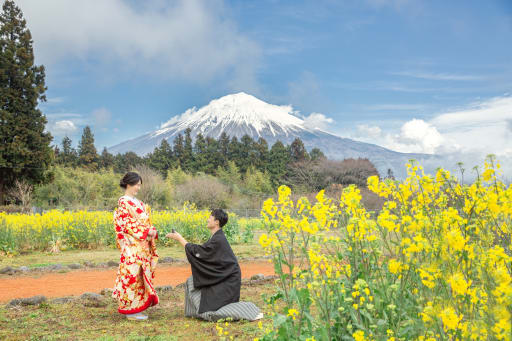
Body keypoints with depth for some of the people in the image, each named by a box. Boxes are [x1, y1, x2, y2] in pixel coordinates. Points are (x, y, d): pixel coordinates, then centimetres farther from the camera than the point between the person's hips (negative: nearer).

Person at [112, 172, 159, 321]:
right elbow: (127, 224, -14)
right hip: (132, 245, -9)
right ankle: (130, 310, 2)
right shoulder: (123, 202, -8)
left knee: (141, 274, 10)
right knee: (132, 274, -5)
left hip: (142, 246, 9)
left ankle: (137, 307, 17)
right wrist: (146, 231, -16)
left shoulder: (138, 202, 18)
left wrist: (153, 230, 0)